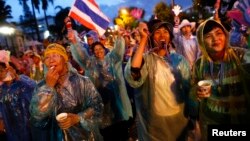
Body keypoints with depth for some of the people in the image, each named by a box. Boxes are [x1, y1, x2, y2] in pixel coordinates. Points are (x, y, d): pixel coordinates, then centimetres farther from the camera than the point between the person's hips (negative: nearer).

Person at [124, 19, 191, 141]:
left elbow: (188, 86, 8)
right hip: (155, 121, -3)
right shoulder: (146, 59, -12)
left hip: (180, 117, 4)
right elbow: (133, 78, -34)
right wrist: (143, 39, -30)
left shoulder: (178, 59, -1)